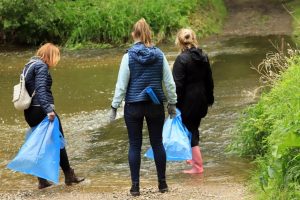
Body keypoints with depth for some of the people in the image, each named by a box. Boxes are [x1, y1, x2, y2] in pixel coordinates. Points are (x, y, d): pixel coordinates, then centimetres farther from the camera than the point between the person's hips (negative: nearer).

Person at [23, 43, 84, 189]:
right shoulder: (41, 66, -11)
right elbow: (41, 89, -24)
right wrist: (48, 109, -33)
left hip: (30, 112, 9)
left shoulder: (29, 65, 17)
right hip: (40, 110, -9)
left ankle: (42, 180, 16)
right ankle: (69, 175, 10)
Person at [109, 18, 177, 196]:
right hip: (155, 106, 2)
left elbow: (121, 85, -7)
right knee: (157, 143, 11)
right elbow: (169, 82, 3)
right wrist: (172, 103, 14)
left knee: (135, 145, 5)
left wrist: (115, 106, 1)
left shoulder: (129, 56, -8)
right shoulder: (159, 55, -2)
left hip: (134, 106, -2)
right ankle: (162, 183, 17)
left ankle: (135, 186, 5)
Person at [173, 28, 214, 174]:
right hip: (201, 100, 7)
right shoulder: (203, 57, 5)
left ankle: (198, 166, -1)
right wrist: (209, 98, 23)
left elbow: (178, 85, -18)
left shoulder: (182, 59, -17)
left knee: (190, 131, 0)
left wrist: (175, 104, -14)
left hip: (188, 102, -7)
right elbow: (209, 80, 14)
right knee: (194, 128, 22)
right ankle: (194, 158, 34)